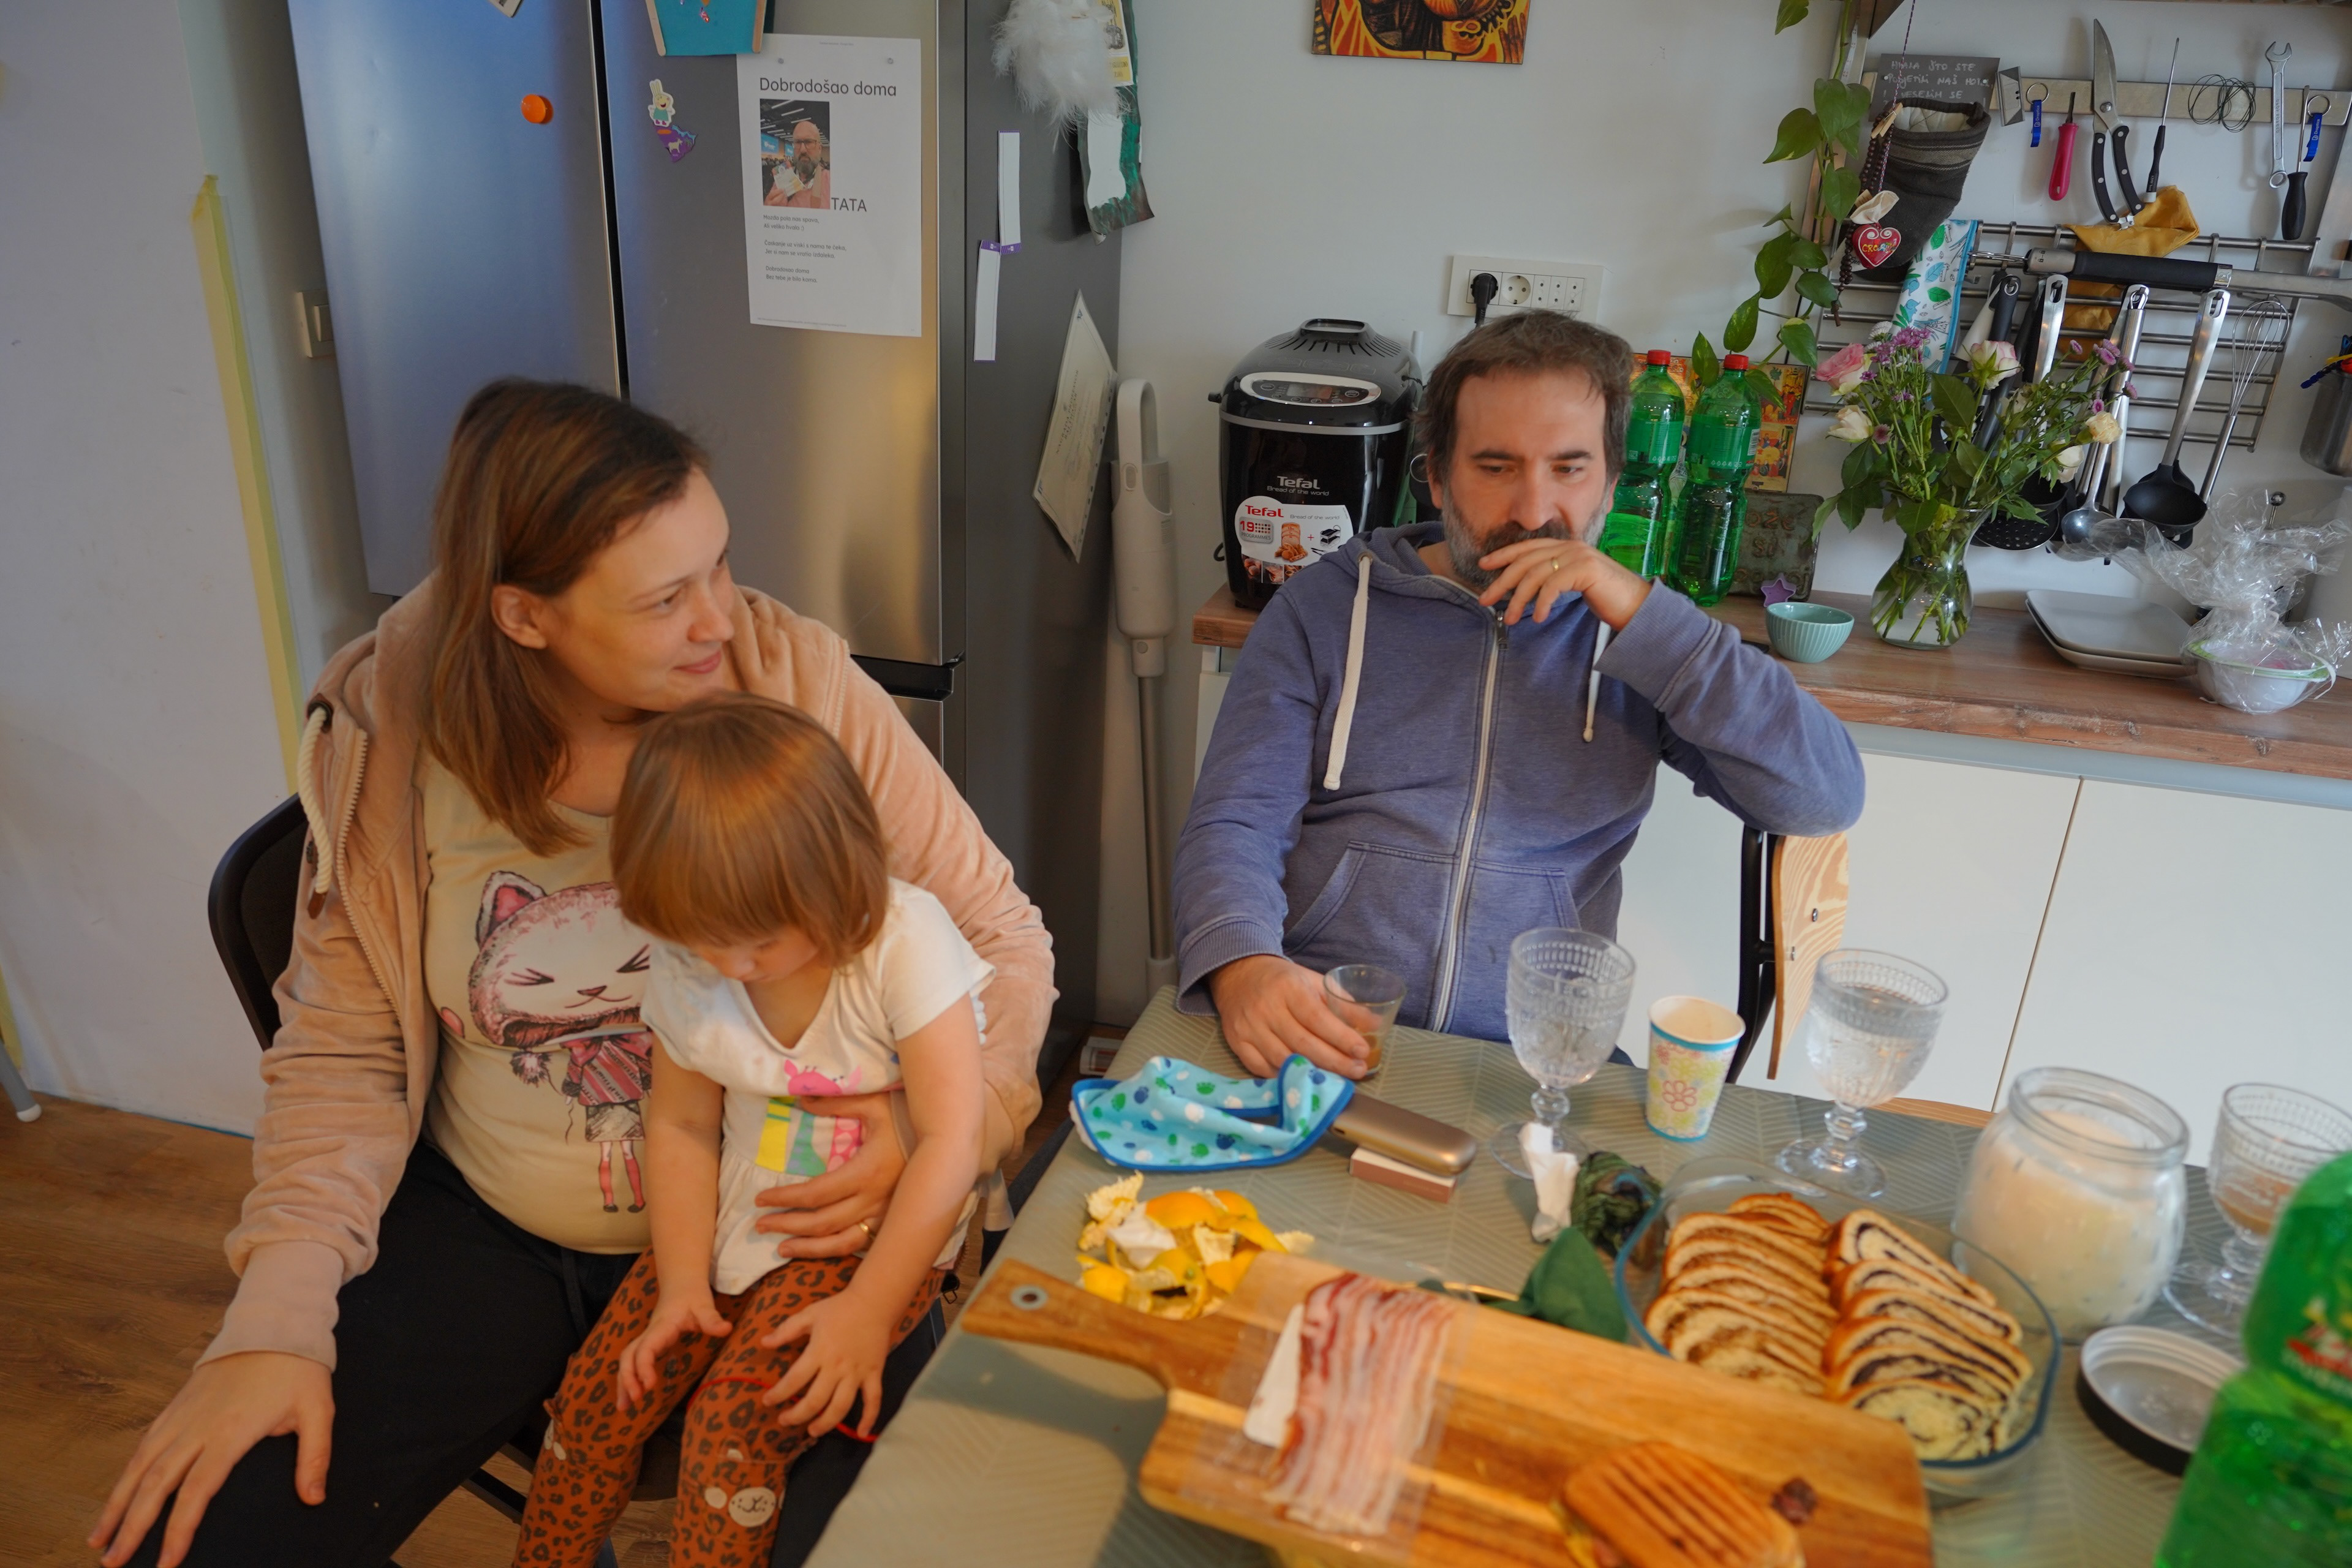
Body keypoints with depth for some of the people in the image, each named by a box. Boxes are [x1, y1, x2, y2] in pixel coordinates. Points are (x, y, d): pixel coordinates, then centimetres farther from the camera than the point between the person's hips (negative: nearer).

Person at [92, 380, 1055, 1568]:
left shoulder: (796, 680, -15)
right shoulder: (393, 735, -9)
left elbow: (1000, 937, -8)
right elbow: (343, 1051, 0)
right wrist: (275, 1319, -11)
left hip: (769, 1226, -2)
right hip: (488, 1232, 3)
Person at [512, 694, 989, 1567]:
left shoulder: (907, 943, -23)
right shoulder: (683, 969, -7)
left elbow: (950, 1142, -22)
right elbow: (682, 1127, 5)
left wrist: (868, 1309, -22)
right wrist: (683, 1282, -3)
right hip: (734, 1224, 5)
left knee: (732, 1426, -20)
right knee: (594, 1399, -4)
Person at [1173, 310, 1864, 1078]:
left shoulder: (1643, 638, 10)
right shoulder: (1328, 605, 7)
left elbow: (1827, 797, -1)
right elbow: (1235, 821, 0)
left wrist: (1645, 614, -9)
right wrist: (1241, 966, -23)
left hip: (1536, 1064, 2)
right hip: (1315, 1036, -1)